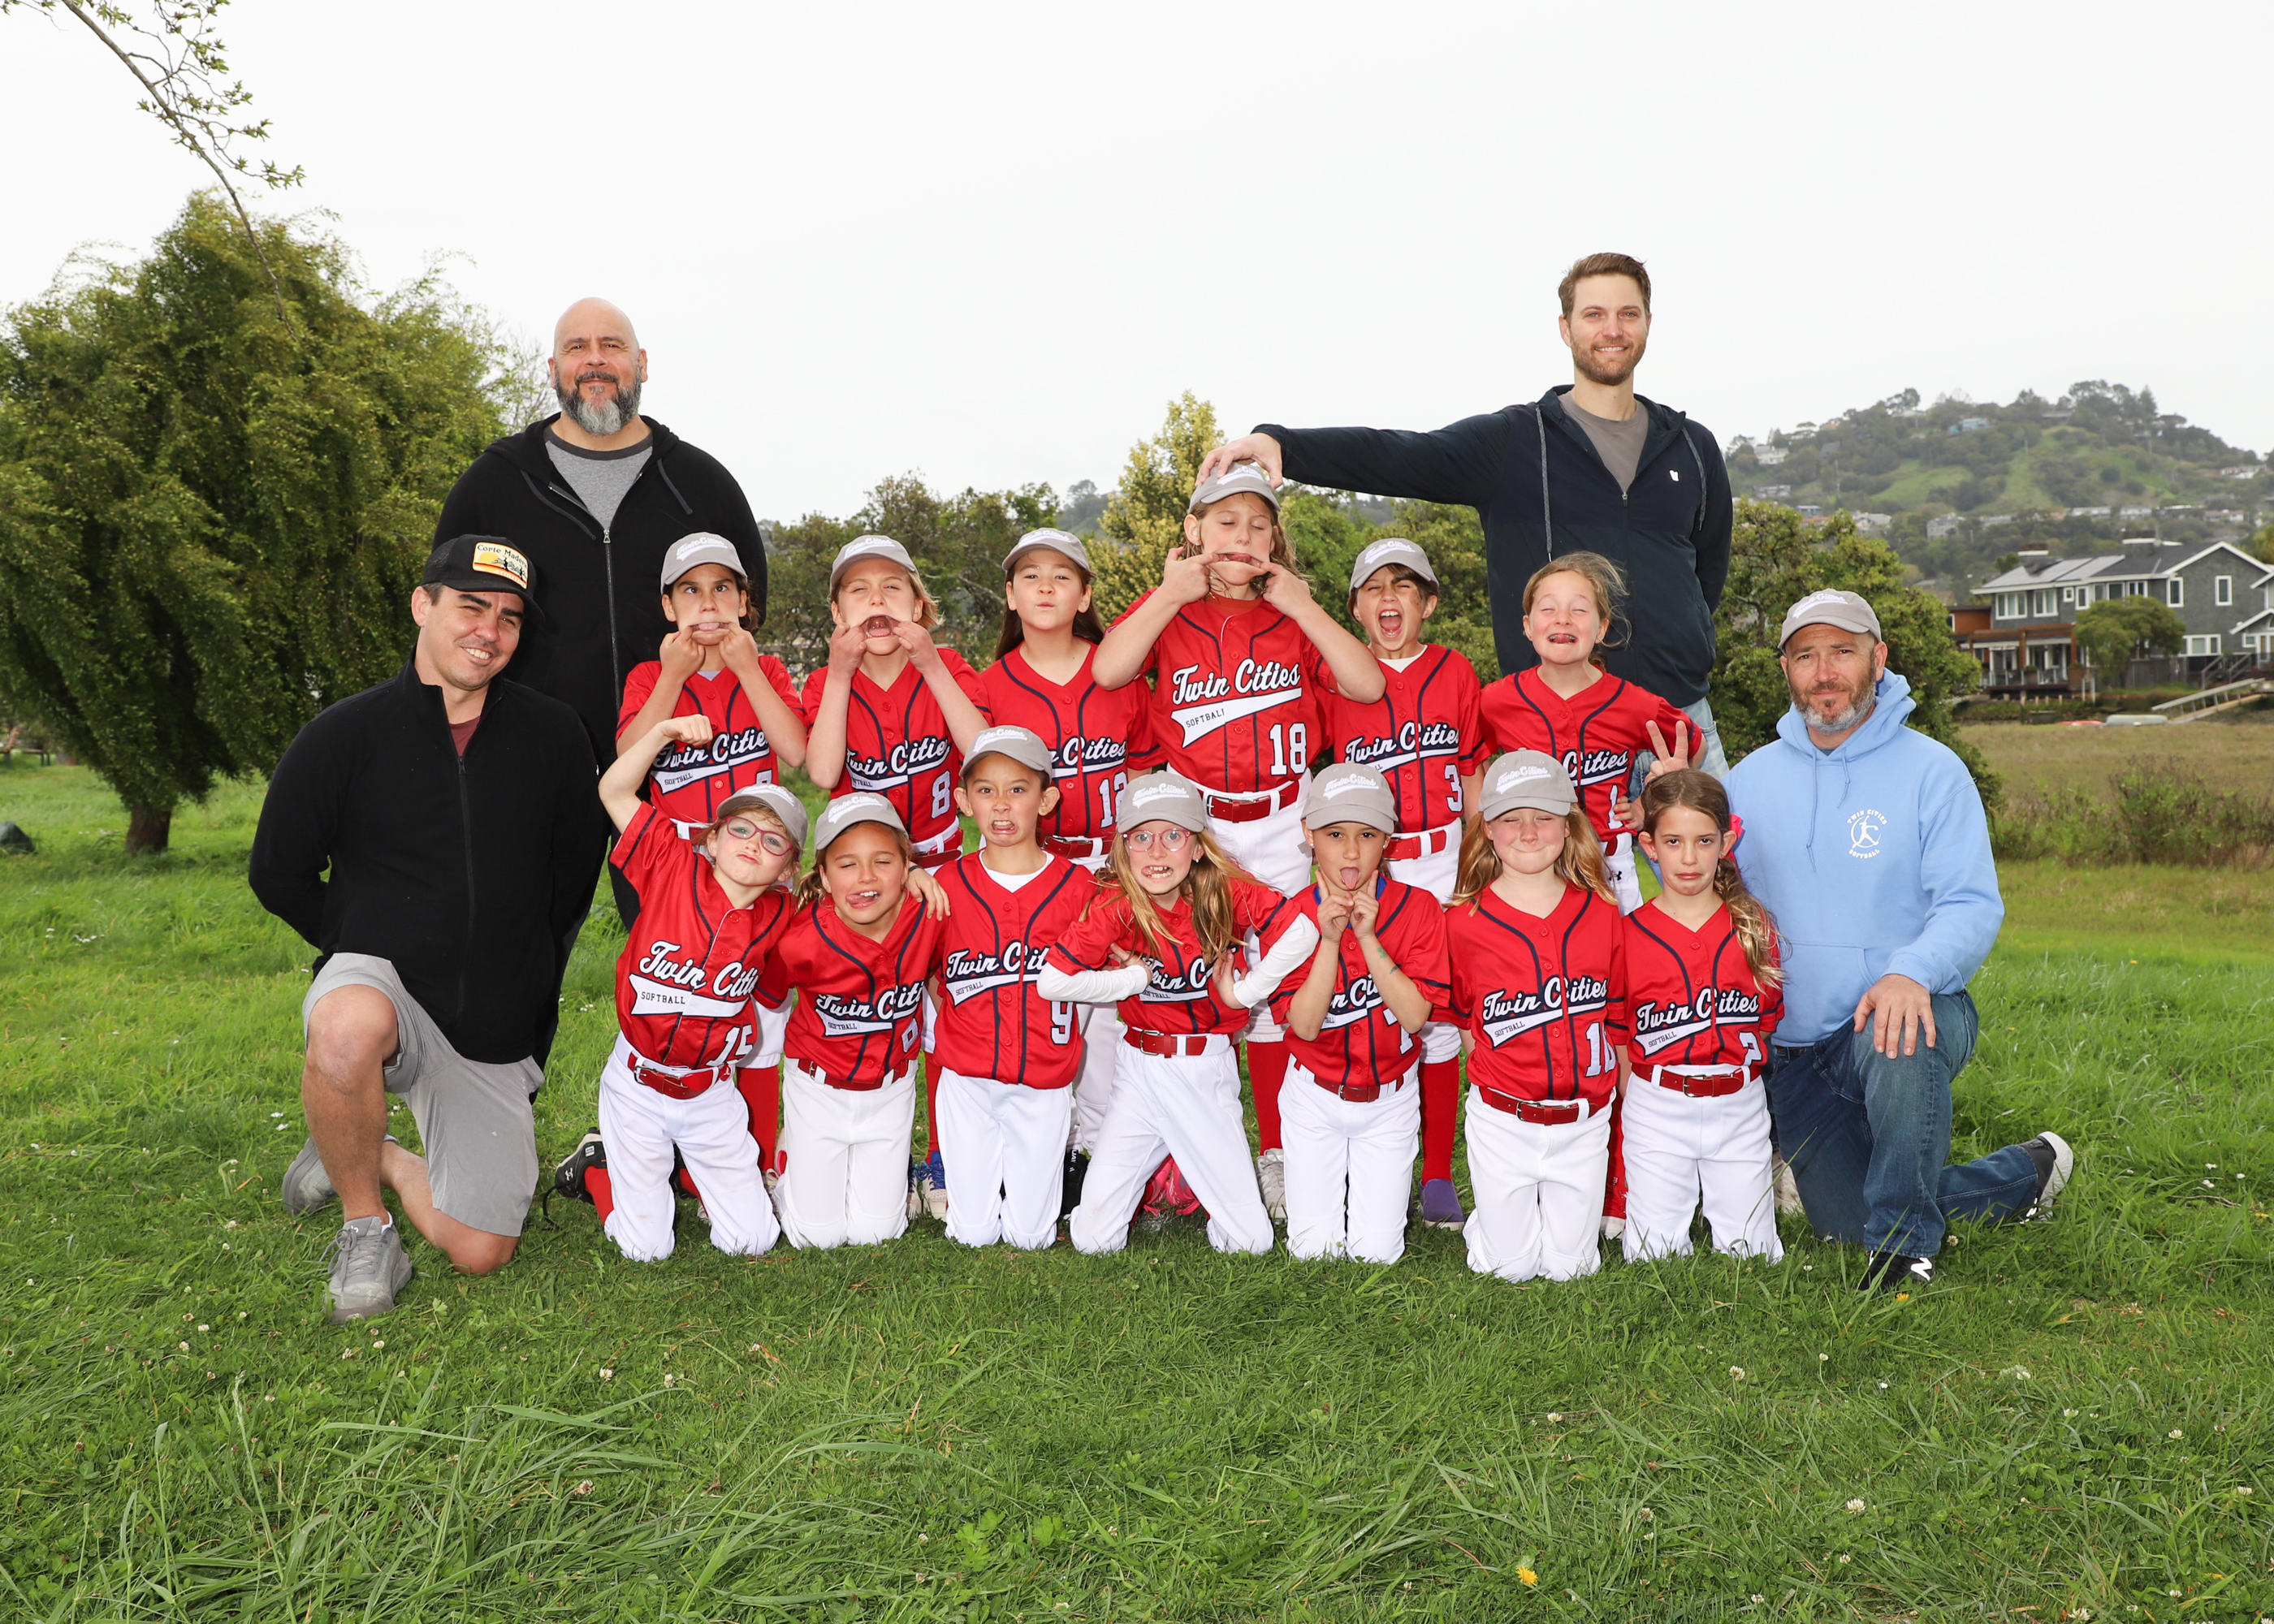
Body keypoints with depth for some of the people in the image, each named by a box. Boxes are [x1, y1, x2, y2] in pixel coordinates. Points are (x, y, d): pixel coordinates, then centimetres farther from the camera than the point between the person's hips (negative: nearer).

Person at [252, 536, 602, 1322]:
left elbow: (575, 872, 13)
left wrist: (524, 962, 8)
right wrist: (365, 950, 0)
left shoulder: (555, 737, 1)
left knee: (480, 1251, -2)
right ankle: (365, 1221, -13)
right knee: (349, 1025, -42)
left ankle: (377, 1158, 30)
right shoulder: (344, 735, -5)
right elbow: (279, 874, 4)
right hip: (382, 983, -2)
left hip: (498, 1032, 2)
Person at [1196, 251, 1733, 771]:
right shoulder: (1511, 440, 0)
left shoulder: (1693, 447, 13)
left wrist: (1683, 641, 13)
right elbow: (1396, 456, -15)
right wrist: (1277, 442, -30)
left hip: (1684, 715, 4)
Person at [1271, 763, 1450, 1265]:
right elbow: (1305, 1025, -18)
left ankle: (1390, 1176, 31)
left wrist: (1367, 937, -27)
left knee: (1377, 1252, 1)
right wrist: (1329, 940, -29)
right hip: (1315, 1097, 0)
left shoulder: (1419, 909, -12)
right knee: (1314, 1248, 2)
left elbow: (1415, 1016, -19)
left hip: (1390, 1099, 0)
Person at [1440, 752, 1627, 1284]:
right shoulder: (1463, 923, -8)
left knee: (1570, 1265, 9)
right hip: (1503, 1120, -1)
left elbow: (1619, 1019, 7)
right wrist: (1494, 1080, 7)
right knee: (1510, 1265, 6)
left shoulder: (1602, 915, -2)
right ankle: (1491, 1213, 36)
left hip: (1584, 1121, 2)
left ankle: (1571, 1211, 39)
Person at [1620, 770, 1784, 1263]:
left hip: (1739, 1107, 2)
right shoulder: (1628, 933, -4)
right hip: (1657, 1107, -2)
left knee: (1752, 1255, 3)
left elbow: (1769, 1014, 13)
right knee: (1655, 1257, -1)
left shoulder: (1754, 926, 3)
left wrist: (1744, 1055, 3)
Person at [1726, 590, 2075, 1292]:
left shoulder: (1931, 770, -4)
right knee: (1847, 1224, 2)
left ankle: (1907, 1242, -18)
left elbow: (1972, 906, -13)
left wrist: (1912, 973, -33)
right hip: (1793, 1051, 4)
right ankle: (2026, 1174, 27)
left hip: (1899, 1013, -4)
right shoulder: (1752, 778, 7)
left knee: (1899, 1042, -40)